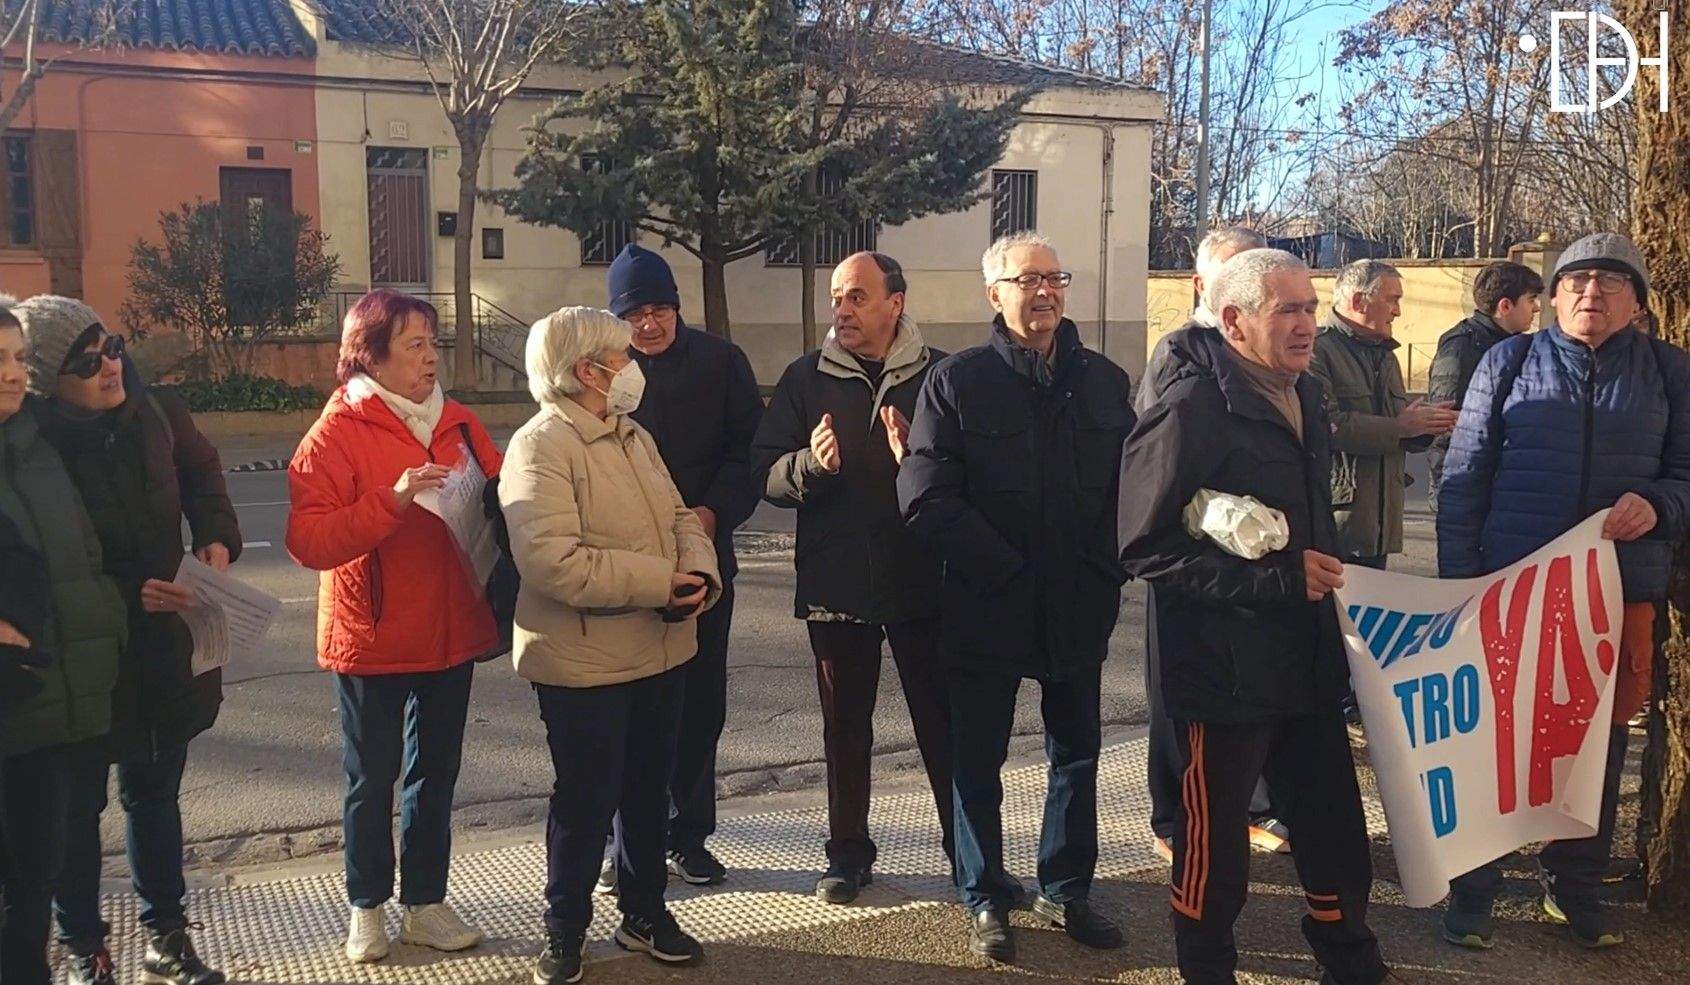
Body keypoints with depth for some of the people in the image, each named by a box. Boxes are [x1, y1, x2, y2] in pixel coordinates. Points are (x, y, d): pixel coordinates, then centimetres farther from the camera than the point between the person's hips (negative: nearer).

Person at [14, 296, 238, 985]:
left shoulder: (157, 413, -6)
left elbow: (201, 471, 14)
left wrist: (216, 537, -3)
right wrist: (129, 593, -22)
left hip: (164, 644, 4)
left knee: (155, 791, 17)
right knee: (76, 803, 10)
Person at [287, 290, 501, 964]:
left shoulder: (457, 424, 4)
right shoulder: (336, 433, -11)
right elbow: (307, 540, -20)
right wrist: (394, 500, -29)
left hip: (450, 632, 5)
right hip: (372, 638, -5)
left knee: (435, 774, 14)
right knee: (372, 780, 9)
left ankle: (425, 903, 27)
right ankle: (367, 908, 26)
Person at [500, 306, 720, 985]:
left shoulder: (633, 436, 12)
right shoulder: (540, 447, -17)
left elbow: (679, 516, 12)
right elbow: (552, 560, -27)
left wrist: (699, 570, -10)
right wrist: (658, 583, -24)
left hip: (661, 649, 8)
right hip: (583, 663, -8)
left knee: (649, 787, 18)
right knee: (586, 799, 5)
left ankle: (645, 913, 35)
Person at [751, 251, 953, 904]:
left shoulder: (940, 375, -1)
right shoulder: (807, 378, 4)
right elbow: (767, 473, -1)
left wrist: (917, 459, -23)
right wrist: (809, 464, -22)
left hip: (923, 580, -2)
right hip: (835, 580, 2)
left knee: (943, 722, 5)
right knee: (845, 726, 13)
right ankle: (848, 854, 27)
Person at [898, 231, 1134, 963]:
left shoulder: (1105, 381, 6)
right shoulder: (957, 382, -6)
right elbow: (925, 498, -13)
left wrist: (1106, 570, -6)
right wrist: (1006, 572, -16)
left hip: (1080, 608, 4)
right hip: (986, 610, -3)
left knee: (1077, 754, 14)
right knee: (977, 763, 8)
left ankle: (1066, 889, 31)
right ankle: (985, 900, 24)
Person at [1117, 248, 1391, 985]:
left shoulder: (1304, 396, 10)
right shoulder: (1190, 409, -17)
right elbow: (1146, 547, -22)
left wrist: (1325, 575, 13)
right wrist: (1277, 578, -23)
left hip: (1306, 660, 8)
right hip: (1224, 668, -7)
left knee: (1333, 822, 16)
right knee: (1216, 835, 8)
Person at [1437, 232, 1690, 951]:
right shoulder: (1509, 361, 3)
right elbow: (1463, 477, 2)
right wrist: (1458, 581, -4)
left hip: (1622, 594, 2)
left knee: (1597, 747, 12)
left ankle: (1575, 889, 30)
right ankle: (1472, 892, 20)